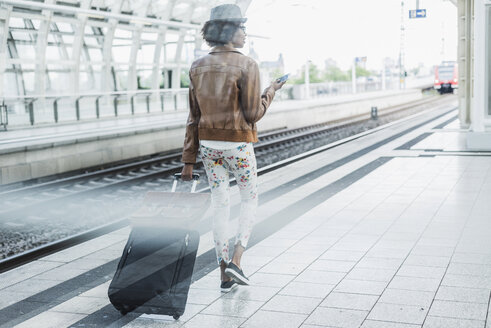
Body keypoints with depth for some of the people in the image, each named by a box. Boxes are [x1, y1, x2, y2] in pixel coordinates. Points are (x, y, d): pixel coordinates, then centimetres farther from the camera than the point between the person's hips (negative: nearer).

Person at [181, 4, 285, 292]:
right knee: (250, 200, 15)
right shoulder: (247, 66, -14)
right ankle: (235, 262, 3)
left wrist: (189, 160, 6)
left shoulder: (198, 68, 3)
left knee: (221, 205, 10)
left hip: (209, 145, 5)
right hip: (238, 145, -5)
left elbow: (194, 117, 3)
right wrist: (271, 92, 6)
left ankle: (225, 276, 13)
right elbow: (253, 114, -14)